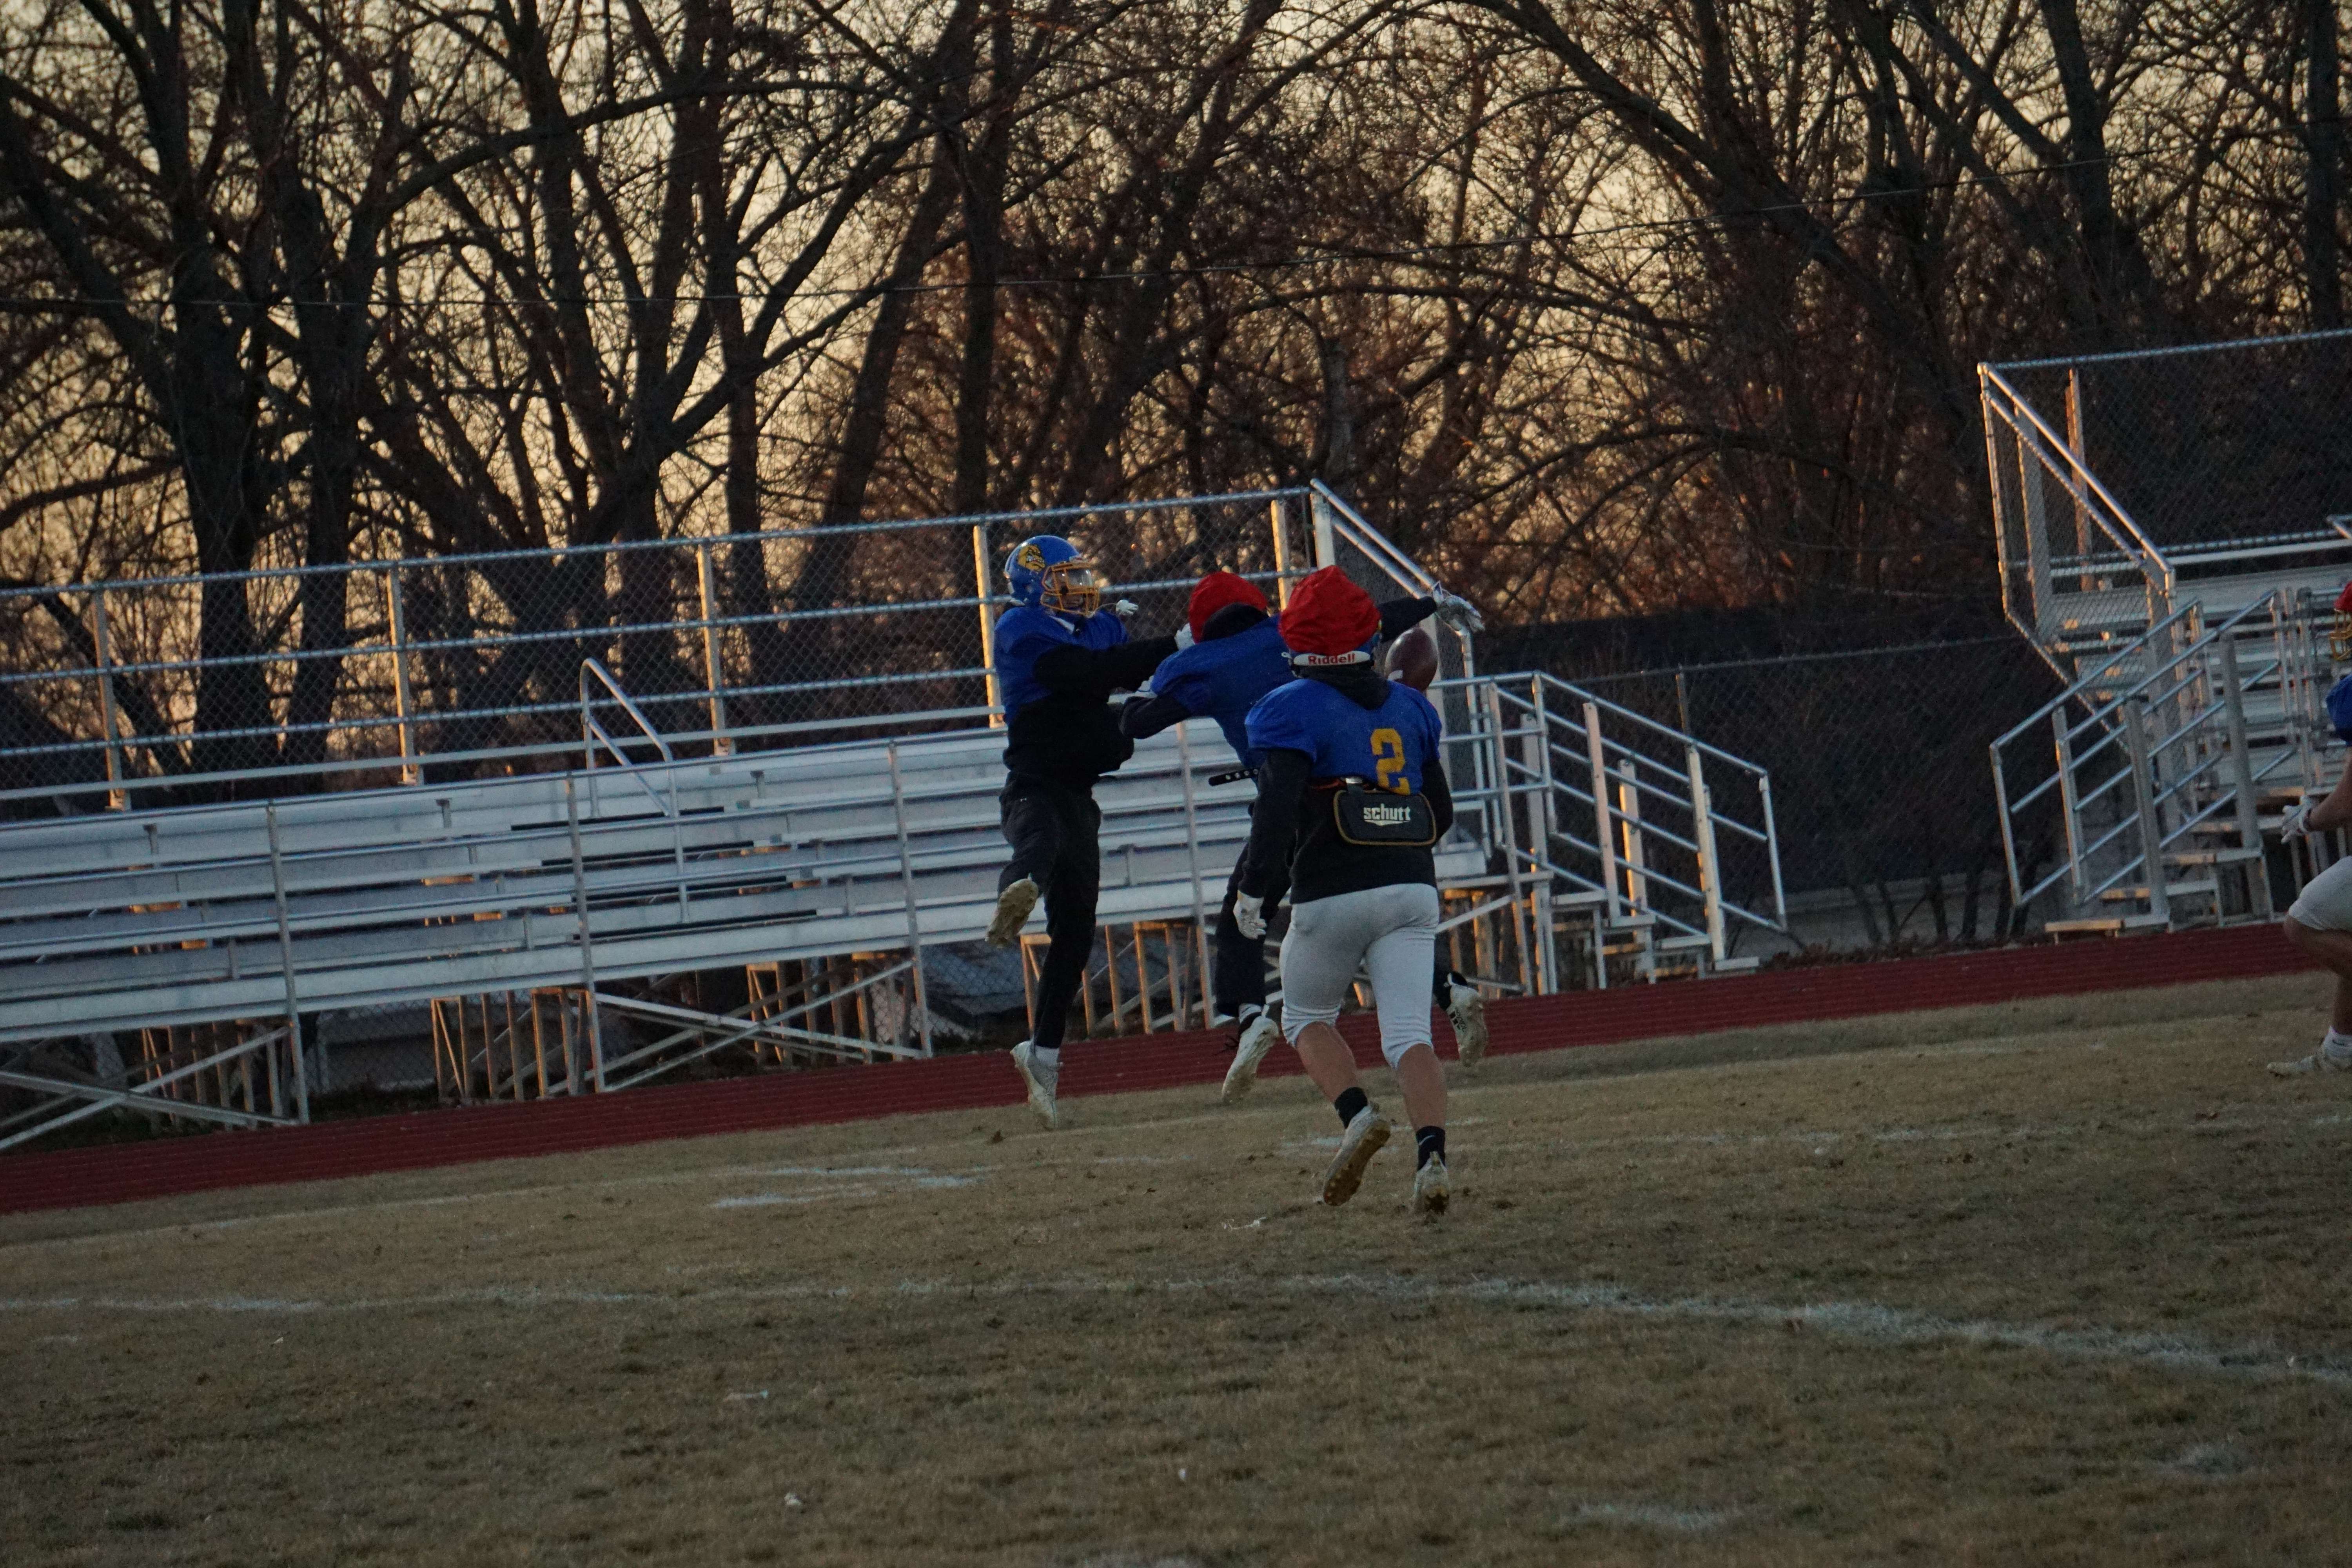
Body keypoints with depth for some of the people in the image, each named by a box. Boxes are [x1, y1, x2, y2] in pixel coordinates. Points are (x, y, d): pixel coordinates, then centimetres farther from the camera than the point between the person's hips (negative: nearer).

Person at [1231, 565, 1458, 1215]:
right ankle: (1432, 1150, -23)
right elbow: (1441, 813, 20)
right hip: (1411, 890, 4)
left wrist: (1252, 889, -7)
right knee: (1408, 1033, -2)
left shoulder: (1294, 710, -4)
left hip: (1333, 896, -4)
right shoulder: (1408, 706, 14)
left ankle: (1358, 1116, -7)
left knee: (1307, 1017, 17)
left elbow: (1276, 809, -15)